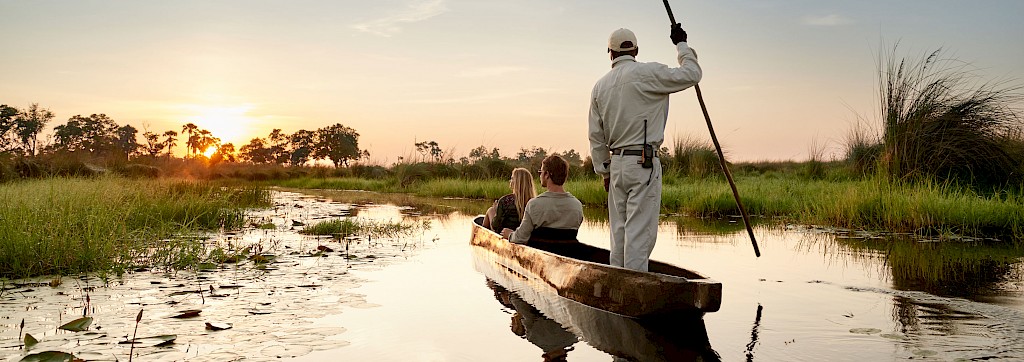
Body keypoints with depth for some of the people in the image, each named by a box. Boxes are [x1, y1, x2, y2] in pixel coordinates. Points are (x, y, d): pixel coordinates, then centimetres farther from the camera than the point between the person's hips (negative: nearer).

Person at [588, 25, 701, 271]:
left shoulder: (600, 86, 10)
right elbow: (691, 74, -1)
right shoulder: (647, 74, -7)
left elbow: (596, 137, 12)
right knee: (640, 231, -6)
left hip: (616, 163, 6)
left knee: (619, 231, 12)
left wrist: (604, 171, 18)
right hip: (644, 163, -6)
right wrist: (681, 45, 13)